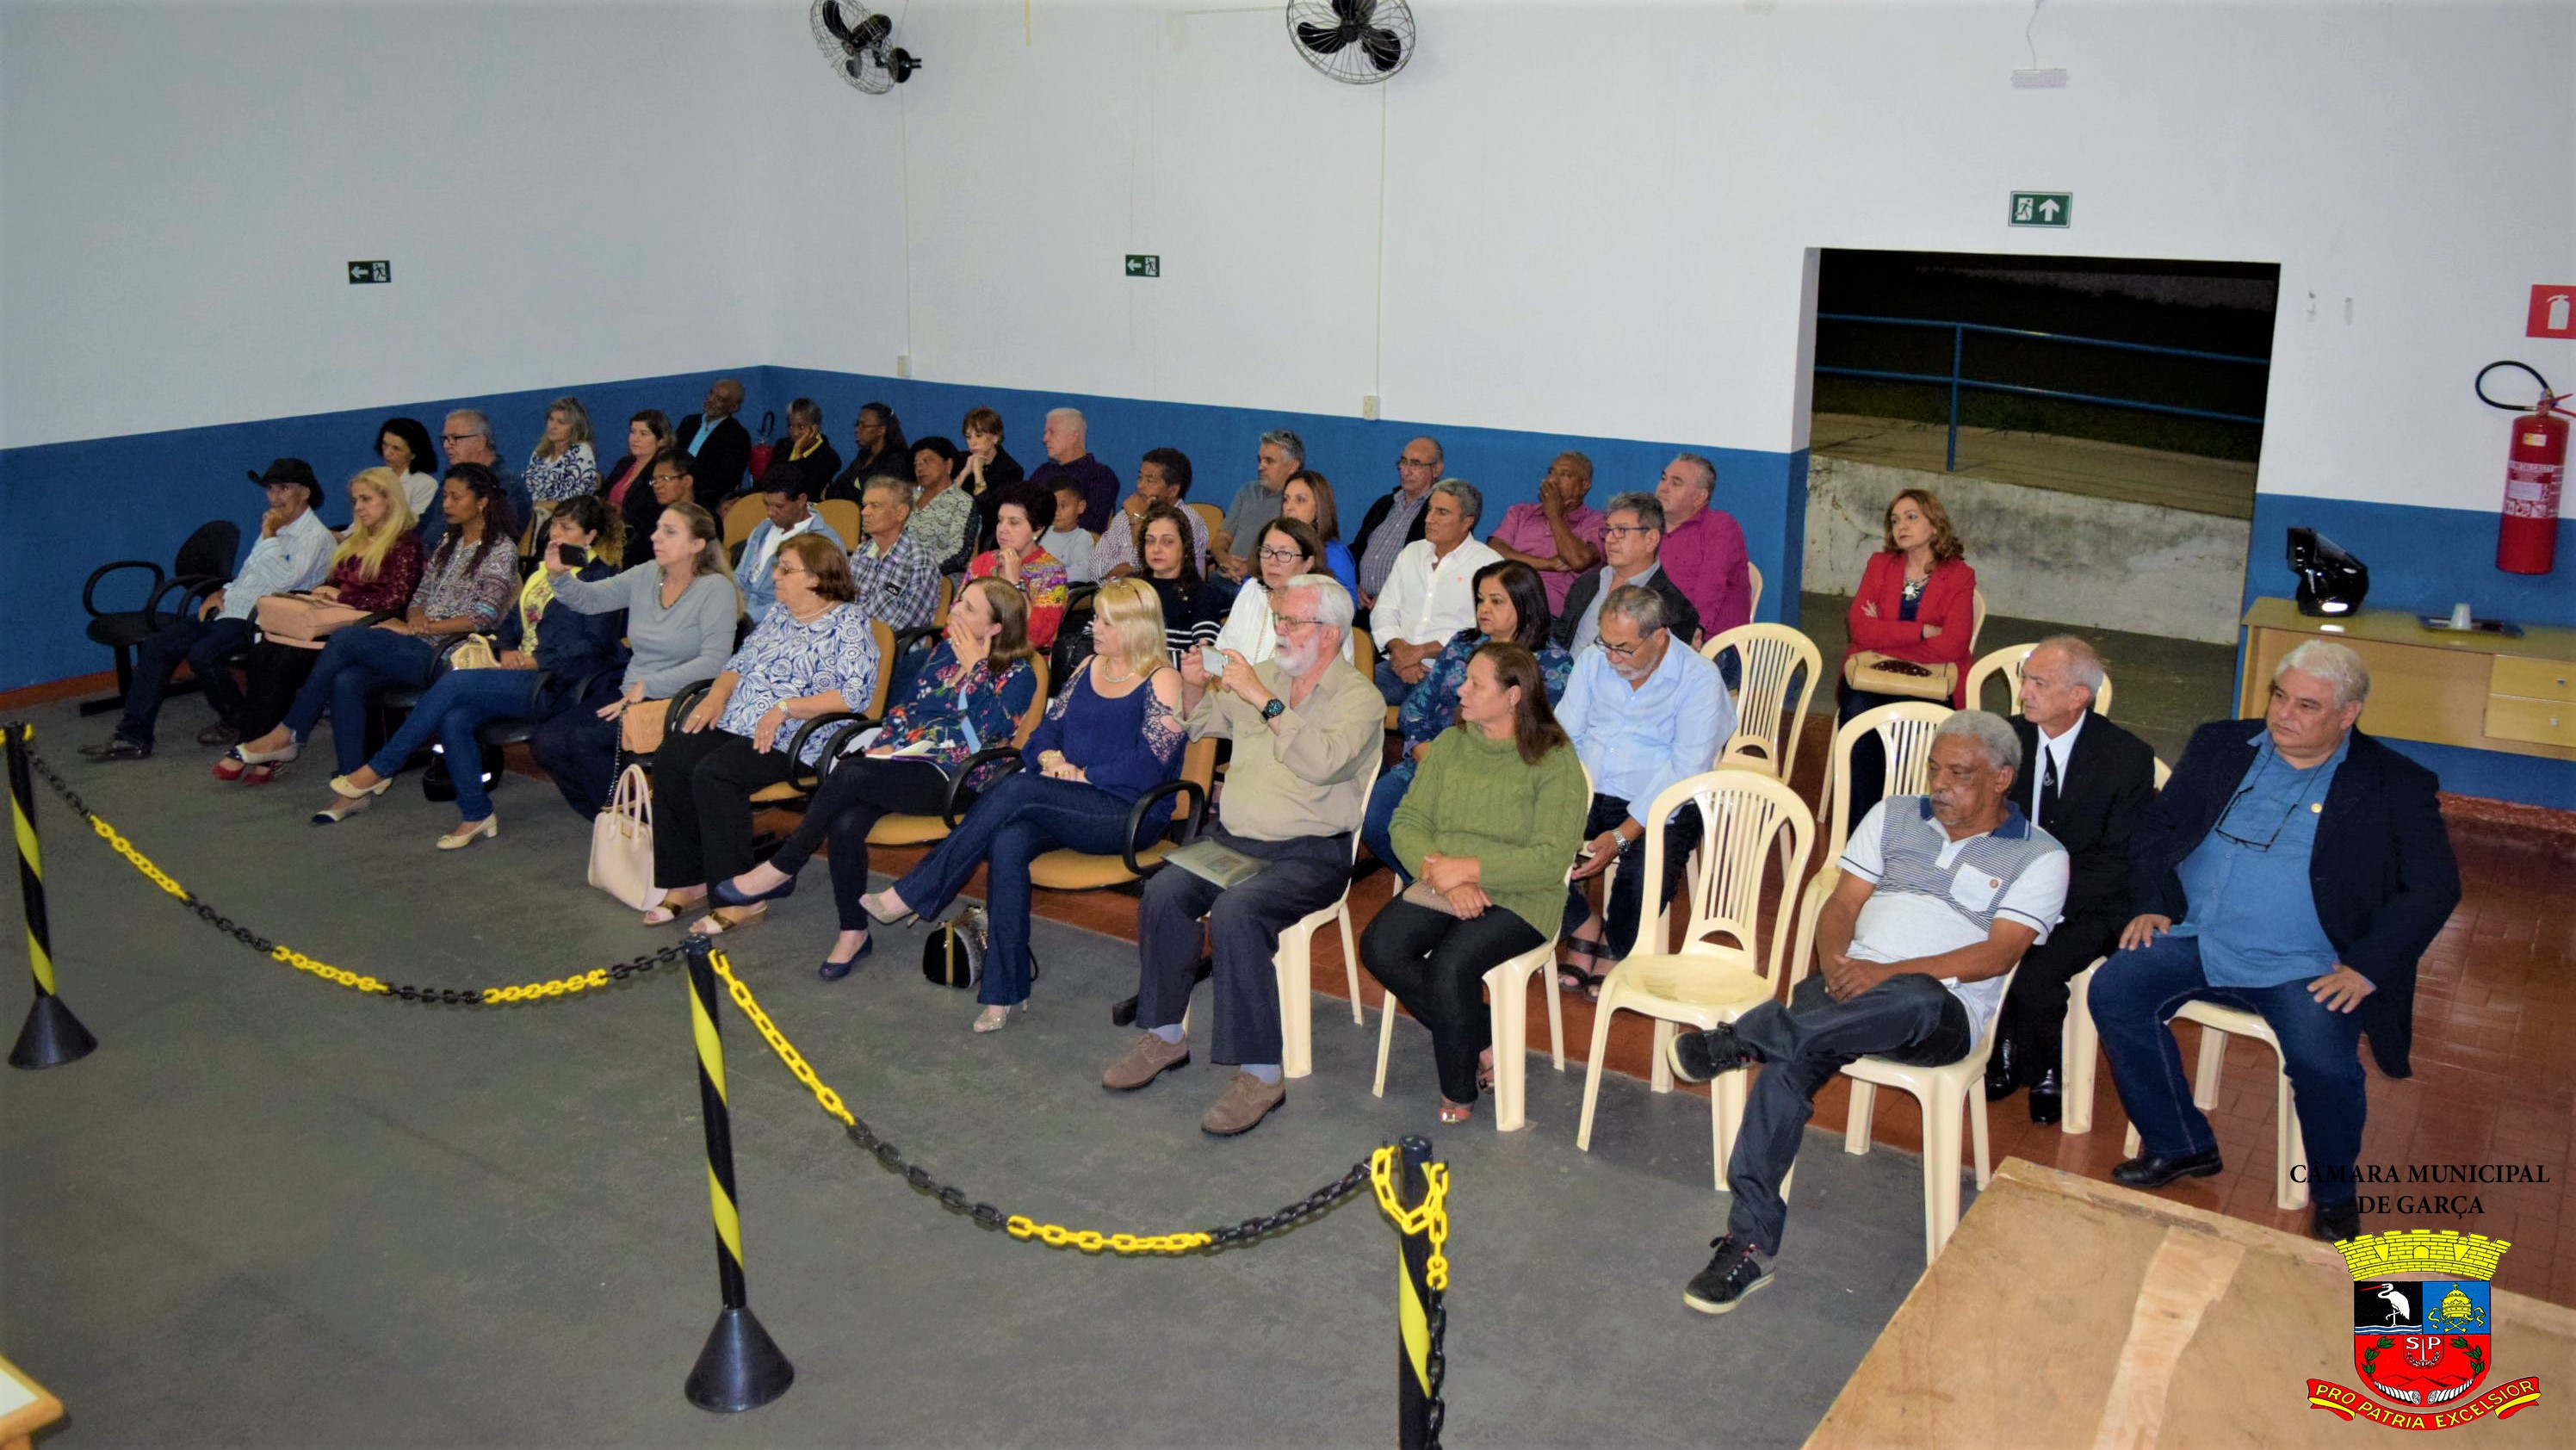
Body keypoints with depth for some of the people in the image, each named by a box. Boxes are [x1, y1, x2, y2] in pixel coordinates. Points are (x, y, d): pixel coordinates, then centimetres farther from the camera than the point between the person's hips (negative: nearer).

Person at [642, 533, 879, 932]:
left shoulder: (849, 625, -4)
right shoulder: (778, 614, 21)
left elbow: (856, 694, -16)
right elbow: (741, 662, 24)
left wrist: (785, 708, -21)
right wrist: (717, 695, 3)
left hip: (792, 739, -8)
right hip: (737, 721, 8)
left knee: (713, 773, -30)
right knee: (670, 759, -16)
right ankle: (686, 881, -8)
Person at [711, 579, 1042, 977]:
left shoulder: (1016, 675, 1)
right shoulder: (945, 651, 20)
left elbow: (982, 732, -14)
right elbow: (905, 705, 23)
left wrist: (974, 667, -9)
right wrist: (885, 745, 5)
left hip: (952, 779, -6)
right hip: (906, 759, 6)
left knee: (850, 775, -31)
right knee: (845, 823, -26)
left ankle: (781, 870, -15)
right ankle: (853, 932, -11)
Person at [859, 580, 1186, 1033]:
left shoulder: (1162, 682, -4)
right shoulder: (1089, 667, 18)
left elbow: (1148, 764, -13)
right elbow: (1049, 727, 16)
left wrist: (1083, 776, -14)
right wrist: (1050, 758, -6)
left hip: (1131, 815, -6)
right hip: (1069, 806, 6)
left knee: (1017, 789, -29)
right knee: (1007, 842, -28)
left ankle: (912, 895, -21)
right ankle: (1006, 991, -25)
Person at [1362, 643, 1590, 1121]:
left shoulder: (1554, 760, -6)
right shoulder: (1450, 744, 10)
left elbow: (1551, 859, -14)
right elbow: (1408, 822, 4)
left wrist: (1468, 869, -19)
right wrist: (1445, 878, -15)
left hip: (1516, 898, -5)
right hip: (1440, 885, 6)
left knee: (1450, 965, -30)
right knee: (1380, 947, -21)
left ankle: (1459, 1090, -4)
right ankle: (1482, 1042, -3)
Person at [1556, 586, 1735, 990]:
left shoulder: (1699, 679, -9)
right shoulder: (1593, 661, 8)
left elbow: (1685, 771, -15)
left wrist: (1622, 836, -24)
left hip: (1659, 807, -4)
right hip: (1588, 794, 4)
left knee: (1645, 876, -33)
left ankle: (1612, 951, 0)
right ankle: (1583, 925, 0)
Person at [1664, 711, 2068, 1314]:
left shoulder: (2040, 856, 7)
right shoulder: (1893, 816, 20)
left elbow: (1997, 954, -6)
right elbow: (1842, 904, 14)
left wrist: (1891, 972, -17)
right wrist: (1834, 961, -10)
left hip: (1943, 1013, -3)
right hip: (1846, 988, 3)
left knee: (1917, 999, -41)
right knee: (1791, 1061, -29)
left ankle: (1735, 1041, -27)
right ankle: (1749, 1243, -25)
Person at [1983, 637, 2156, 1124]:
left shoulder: (2128, 757, -10)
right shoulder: (2008, 738, 1)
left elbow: (2119, 862, -10)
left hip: (2085, 906, -4)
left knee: (2035, 977, -30)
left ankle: (2045, 1077, 2)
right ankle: (2002, 1059, 2)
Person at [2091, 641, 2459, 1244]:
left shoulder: (2396, 786, 2)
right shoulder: (2220, 746, 12)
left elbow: (2433, 888, -2)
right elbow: (2158, 827, 17)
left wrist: (2366, 968, -14)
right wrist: (2153, 903, 0)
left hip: (2305, 967, -3)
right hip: (2195, 939, 4)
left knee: (2323, 1062, -29)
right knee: (2113, 991, -20)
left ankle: (2335, 1194, 3)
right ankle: (2179, 1145, -1)